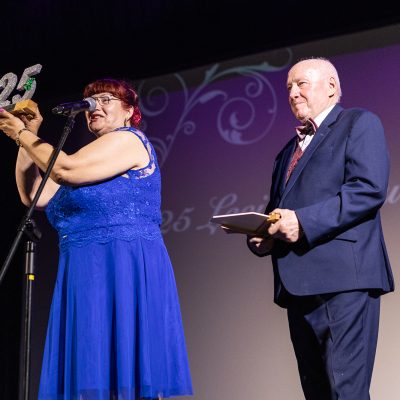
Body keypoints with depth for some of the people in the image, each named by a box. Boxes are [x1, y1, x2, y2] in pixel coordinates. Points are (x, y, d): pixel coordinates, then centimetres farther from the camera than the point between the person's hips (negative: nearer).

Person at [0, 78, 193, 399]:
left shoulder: (130, 139, -2)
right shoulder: (92, 162, 23)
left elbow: (65, 169, -13)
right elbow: (33, 195, 18)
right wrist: (27, 138, 12)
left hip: (124, 269, -9)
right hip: (88, 274, 9)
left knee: (122, 372, -12)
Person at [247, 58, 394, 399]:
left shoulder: (360, 123, 3)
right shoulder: (288, 150, 28)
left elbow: (370, 189, -12)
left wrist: (303, 221, -19)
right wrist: (262, 238, 4)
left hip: (343, 278, -8)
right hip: (299, 284, 8)